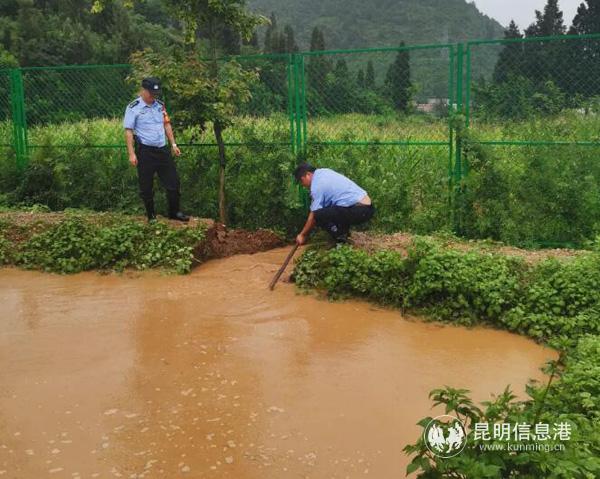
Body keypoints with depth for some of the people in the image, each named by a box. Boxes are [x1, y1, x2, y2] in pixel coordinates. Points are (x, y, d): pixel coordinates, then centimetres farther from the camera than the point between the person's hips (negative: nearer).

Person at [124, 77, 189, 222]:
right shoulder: (133, 108, -7)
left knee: (173, 181, 6)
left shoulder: (160, 105, 10)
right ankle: (151, 215, 17)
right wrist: (131, 154, -15)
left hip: (163, 149, 5)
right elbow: (128, 131, -9)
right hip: (145, 151, -5)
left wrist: (173, 144, 11)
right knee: (146, 186, 3)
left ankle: (174, 212, 19)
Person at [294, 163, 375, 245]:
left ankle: (340, 239, -8)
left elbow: (313, 216, -5)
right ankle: (344, 232, 19)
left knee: (318, 215, -17)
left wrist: (302, 235, 7)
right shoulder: (324, 171, 15)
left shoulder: (317, 185, -9)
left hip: (359, 212, -10)